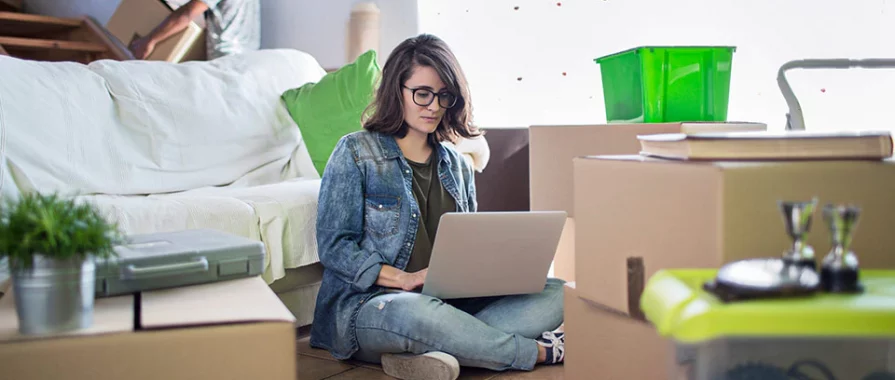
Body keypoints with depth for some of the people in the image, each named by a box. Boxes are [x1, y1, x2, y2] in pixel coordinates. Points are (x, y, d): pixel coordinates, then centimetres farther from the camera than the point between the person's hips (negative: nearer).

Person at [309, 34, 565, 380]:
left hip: (447, 301, 6)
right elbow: (333, 247, -7)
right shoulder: (355, 153, 0)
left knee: (556, 293, -14)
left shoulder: (456, 165, 17)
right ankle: (540, 351, -19)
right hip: (368, 305, -6)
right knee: (410, 312, -42)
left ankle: (419, 352, -32)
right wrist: (404, 278, -19)